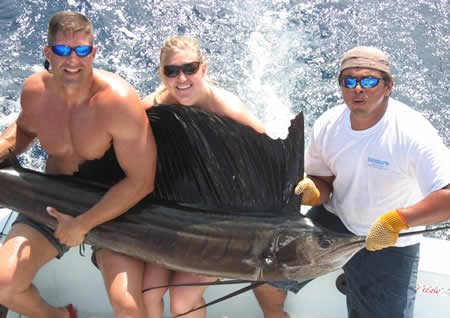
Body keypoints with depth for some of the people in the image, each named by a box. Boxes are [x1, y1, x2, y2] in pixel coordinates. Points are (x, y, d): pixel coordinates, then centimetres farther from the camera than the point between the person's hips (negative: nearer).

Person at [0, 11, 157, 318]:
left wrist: (82, 225, -22)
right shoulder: (34, 91, -9)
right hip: (54, 205, 5)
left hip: (113, 208, -4)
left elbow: (141, 181, -26)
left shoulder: (118, 100, -27)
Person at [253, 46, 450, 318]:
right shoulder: (327, 125, -8)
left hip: (389, 244, -3)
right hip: (333, 222, 4)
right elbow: (323, 180, 5)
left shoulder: (413, 133, -24)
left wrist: (396, 220, -40)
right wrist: (313, 192, -19)